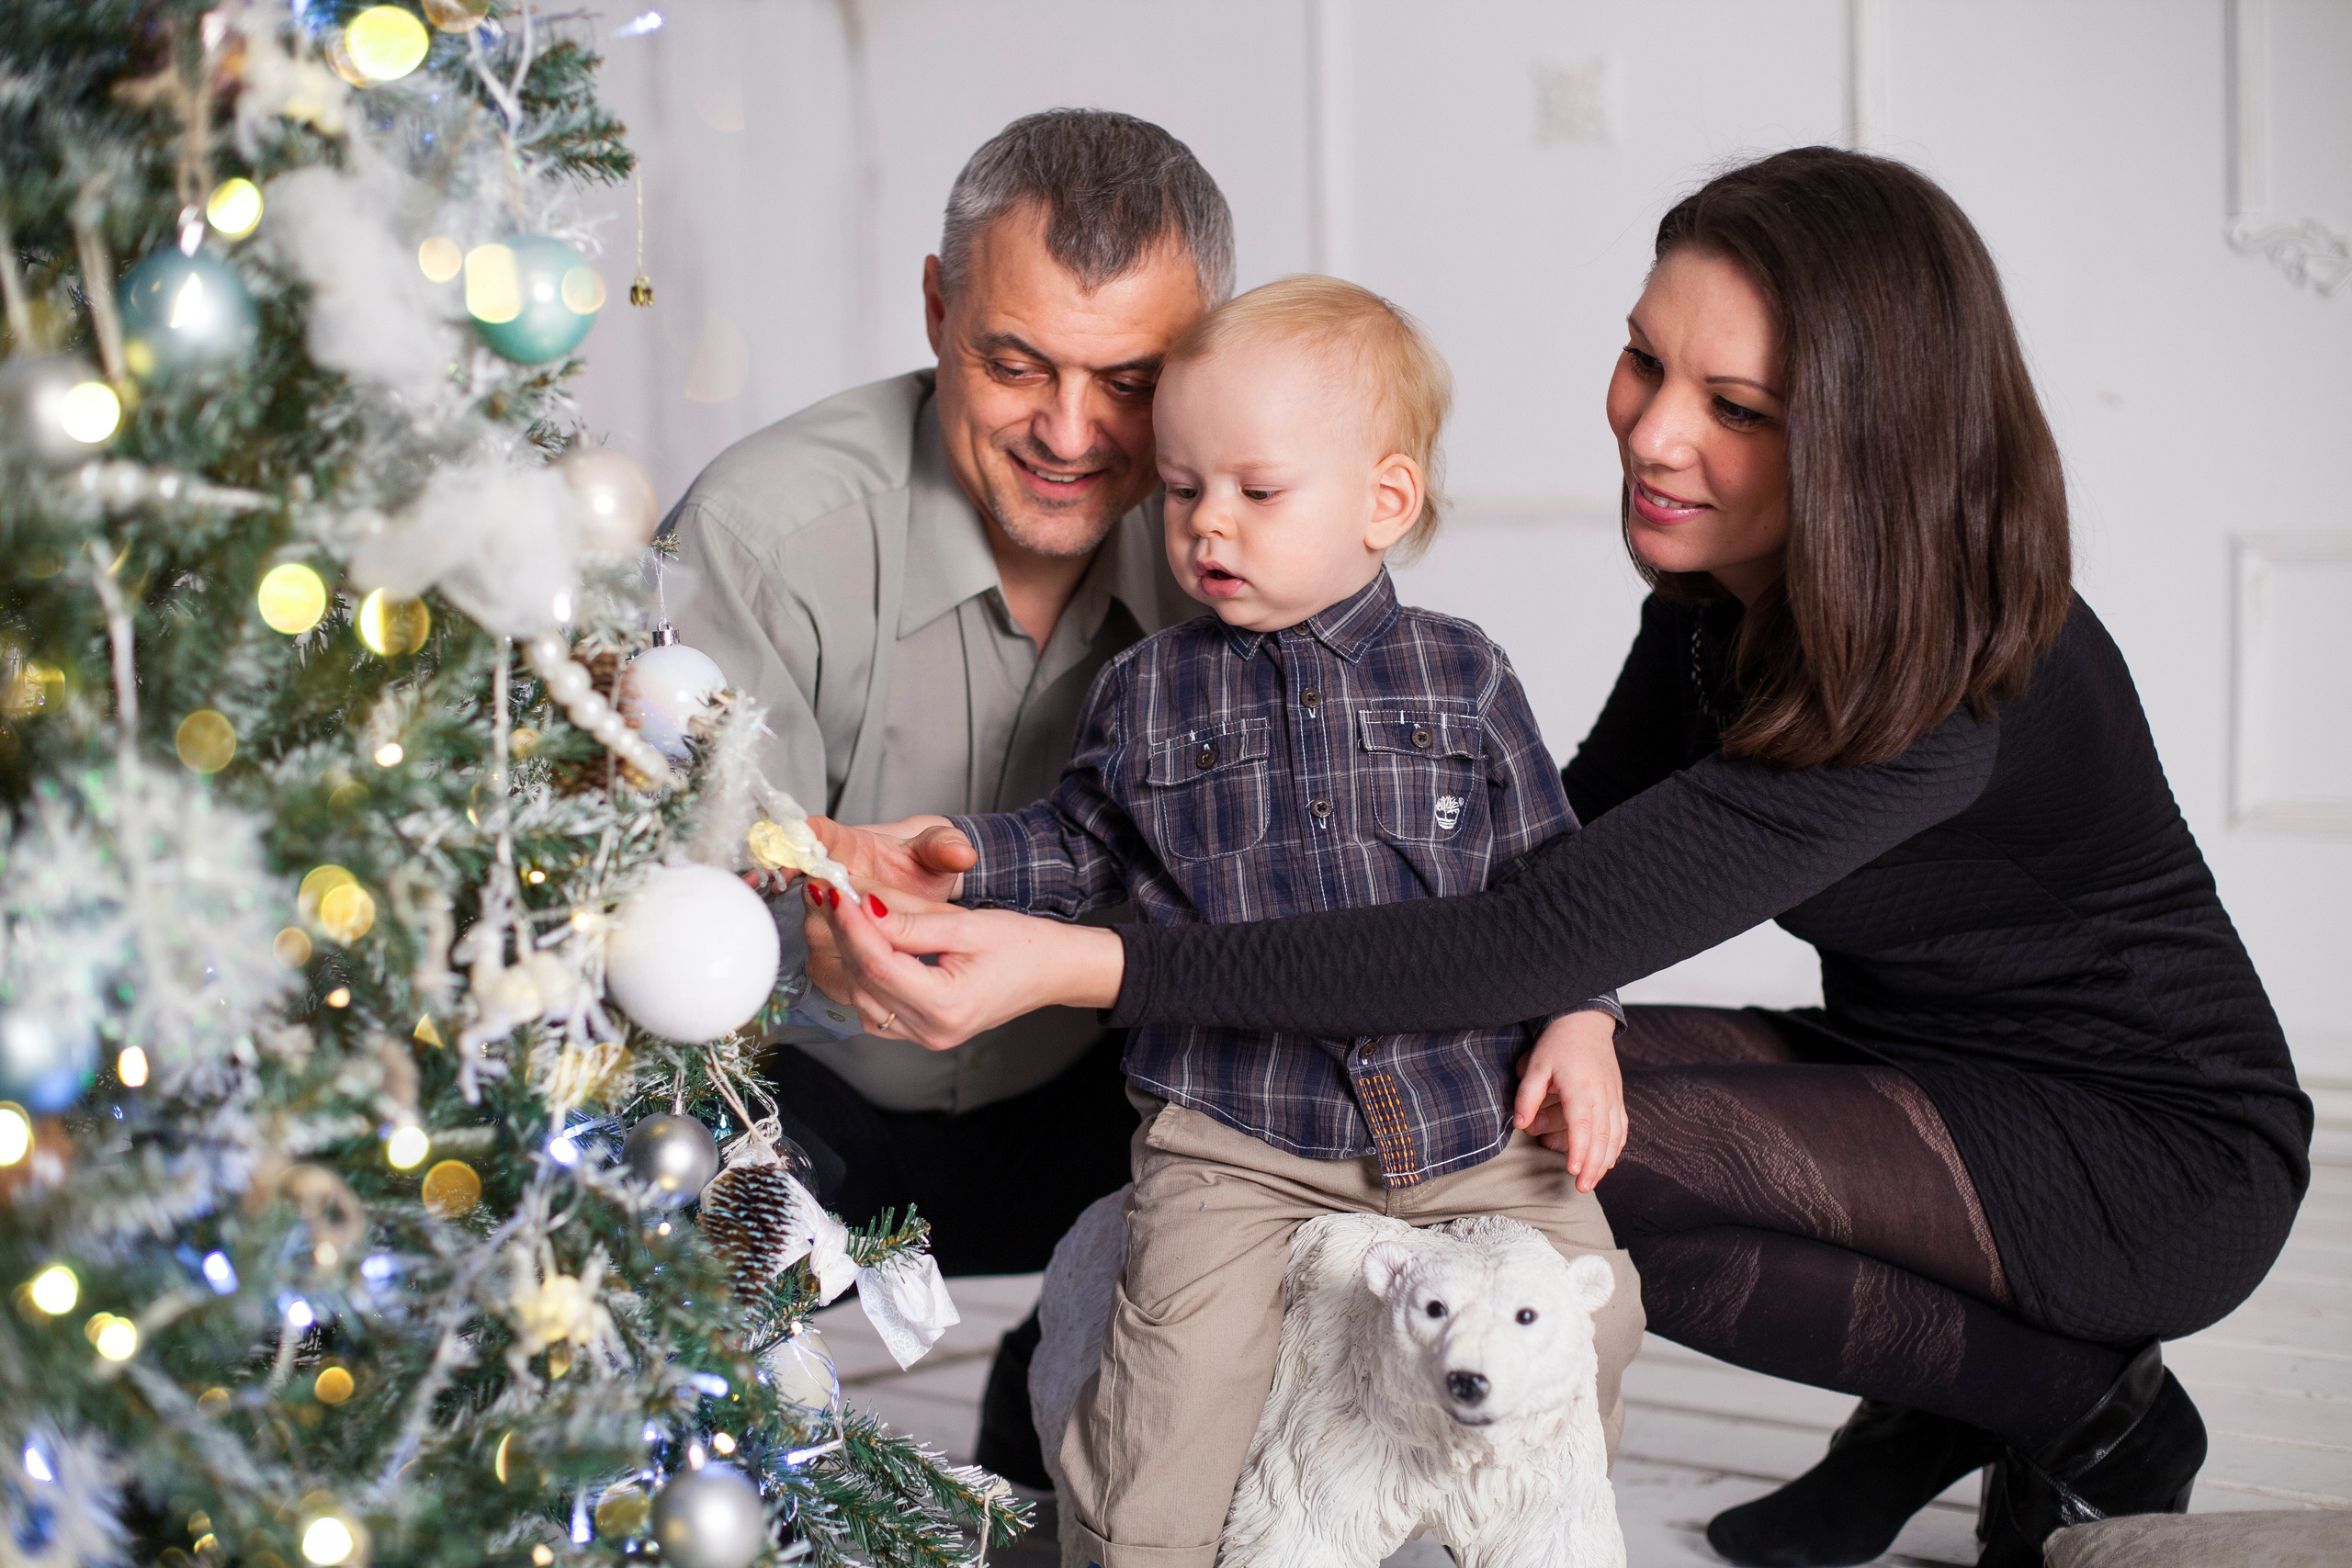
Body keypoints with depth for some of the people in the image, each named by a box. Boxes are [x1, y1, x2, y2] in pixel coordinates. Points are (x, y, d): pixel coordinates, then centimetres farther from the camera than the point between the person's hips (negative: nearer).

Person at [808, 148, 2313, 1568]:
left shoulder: (1958, 681, -32)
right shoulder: (1725, 584, -6)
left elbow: (1533, 947, -39)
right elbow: (1579, 833, 6)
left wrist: (1080, 964, -44)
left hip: (2159, 1150, -8)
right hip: (1930, 1070, 8)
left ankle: (2097, 1411, -3)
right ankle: (1948, 1407, 7)